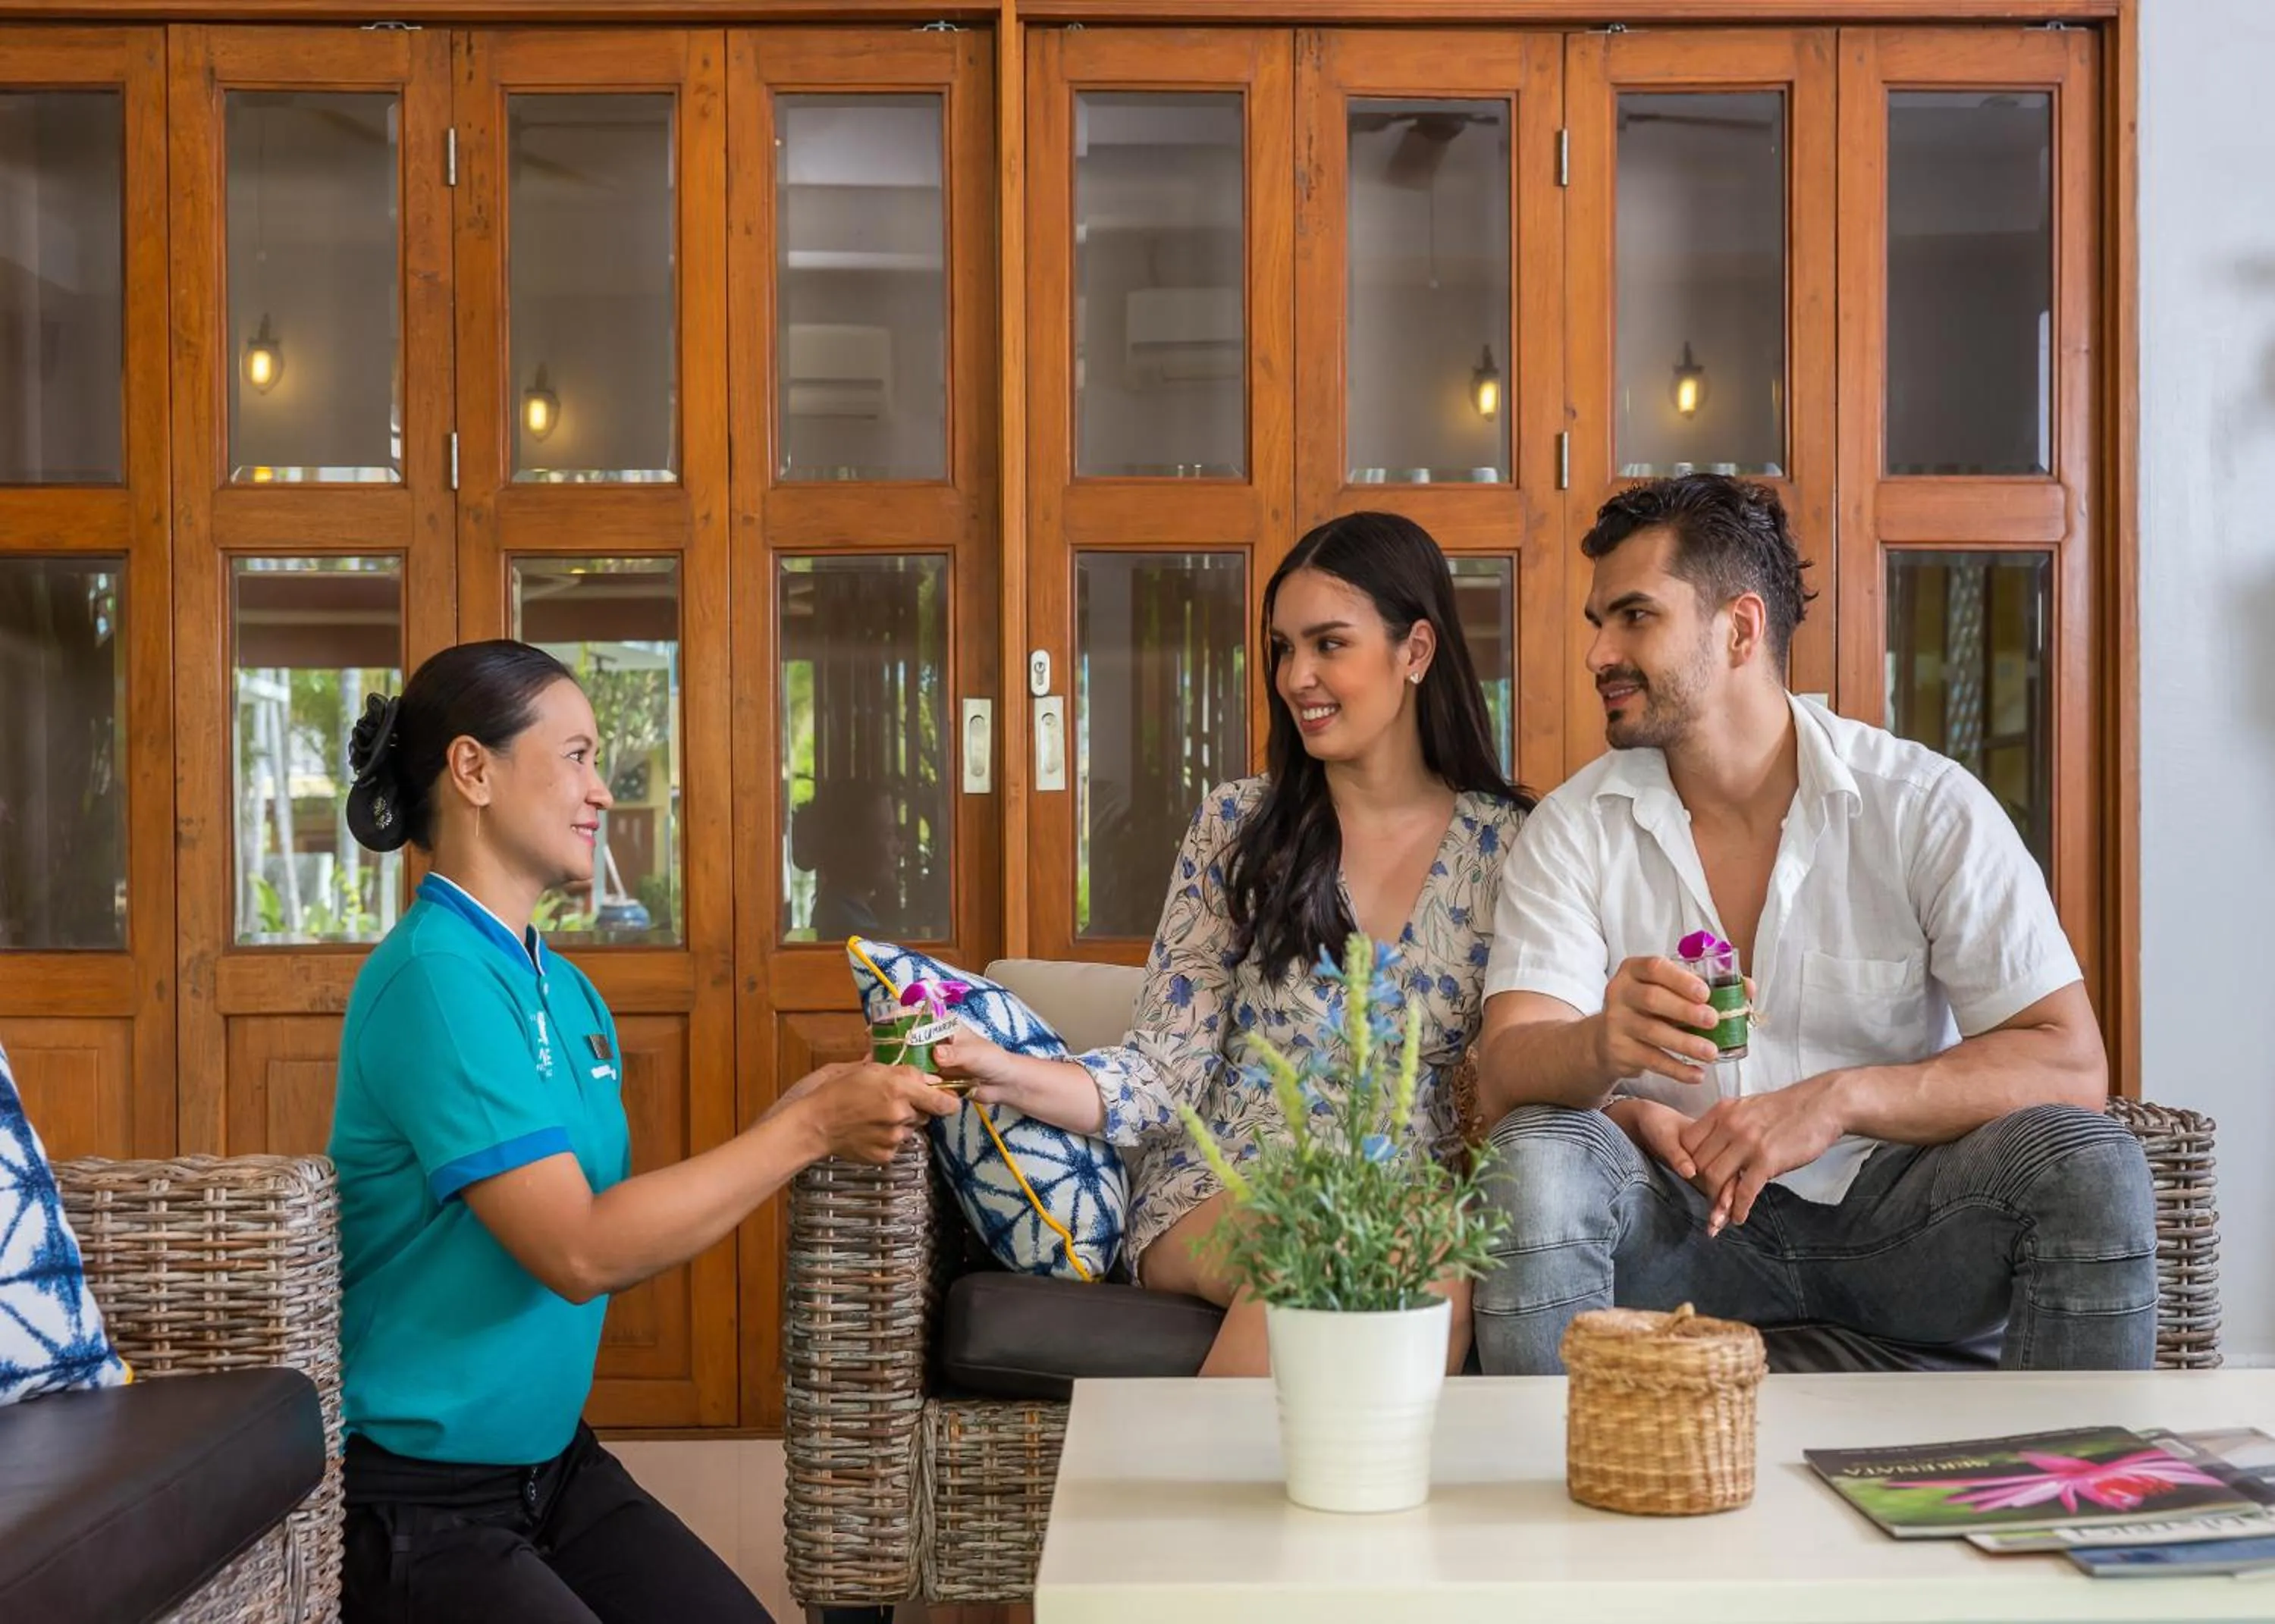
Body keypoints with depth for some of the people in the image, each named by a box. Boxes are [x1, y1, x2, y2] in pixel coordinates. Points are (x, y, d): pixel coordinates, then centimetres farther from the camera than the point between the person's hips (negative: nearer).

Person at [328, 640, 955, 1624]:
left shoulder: (565, 989, 8)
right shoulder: (435, 977, -19)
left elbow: (635, 1229, 7)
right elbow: (580, 1253, -24)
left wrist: (801, 1118, -3)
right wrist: (805, 1132, -19)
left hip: (554, 1462, 8)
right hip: (415, 1501, -8)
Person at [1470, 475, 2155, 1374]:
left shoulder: (1926, 806, -4)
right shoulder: (1574, 829, 0)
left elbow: (2069, 1065, -11)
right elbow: (1503, 1077, -10)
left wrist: (1838, 1101, -25)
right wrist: (1604, 1047, -33)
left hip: (1890, 1211, 0)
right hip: (1679, 1220, 0)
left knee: (2089, 1162, -27)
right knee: (1534, 1157, -29)